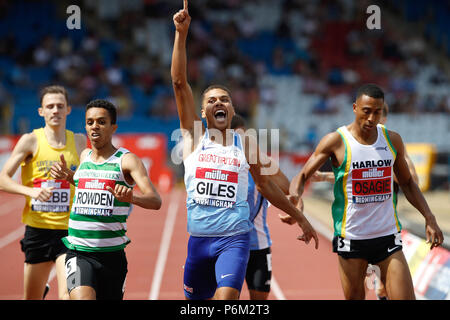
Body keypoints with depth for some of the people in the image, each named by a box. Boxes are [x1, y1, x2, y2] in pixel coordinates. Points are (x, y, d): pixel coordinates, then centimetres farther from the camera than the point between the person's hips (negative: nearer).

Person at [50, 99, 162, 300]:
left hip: (112, 255, -1)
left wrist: (130, 196, -37)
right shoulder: (85, 155, 9)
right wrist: (67, 175, 11)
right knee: (82, 298, -24)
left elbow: (155, 201, -16)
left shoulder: (127, 160, -5)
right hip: (79, 253, 1)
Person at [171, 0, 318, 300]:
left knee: (226, 298, -21)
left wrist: (300, 217, 22)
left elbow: (267, 185, 19)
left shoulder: (246, 144, 8)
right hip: (196, 238, 1)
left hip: (234, 238, -1)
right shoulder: (194, 136, 5)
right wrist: (181, 33, -11)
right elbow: (179, 82, -3)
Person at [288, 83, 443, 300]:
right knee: (353, 297, 6)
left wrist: (429, 217, 7)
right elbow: (302, 176, -6)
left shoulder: (392, 140, 4)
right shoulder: (336, 141, -7)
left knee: (405, 297, -6)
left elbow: (407, 182, 16)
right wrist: (294, 197, -28)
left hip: (387, 235, 3)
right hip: (351, 238, -2)